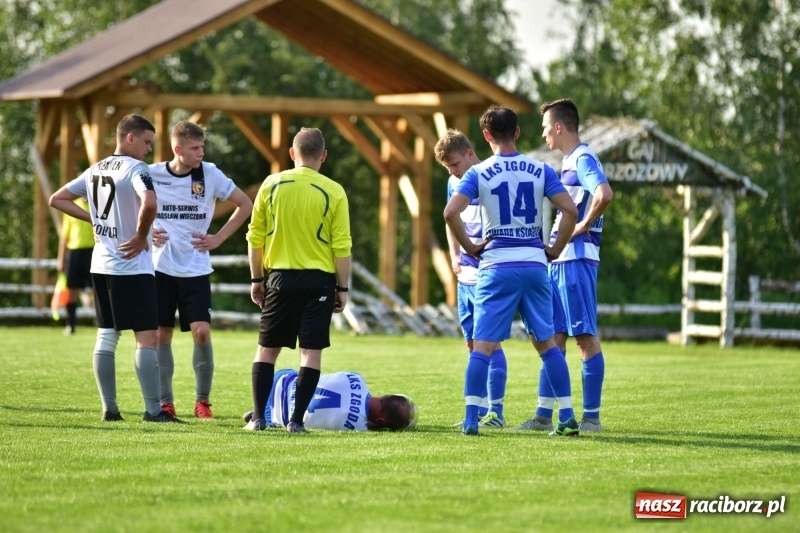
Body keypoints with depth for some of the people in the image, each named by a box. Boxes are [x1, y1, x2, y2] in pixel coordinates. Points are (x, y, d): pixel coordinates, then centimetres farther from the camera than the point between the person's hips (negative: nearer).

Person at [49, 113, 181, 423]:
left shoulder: (94, 171, 12)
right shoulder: (136, 169, -12)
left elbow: (57, 199, 19)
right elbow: (149, 203, -32)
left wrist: (93, 219, 13)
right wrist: (141, 237, -16)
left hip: (101, 265, 8)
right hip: (133, 268, -8)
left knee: (106, 337, 11)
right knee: (147, 337, -6)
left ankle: (109, 409, 12)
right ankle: (153, 410, -9)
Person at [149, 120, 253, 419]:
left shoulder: (210, 175, -4)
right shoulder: (152, 175, -4)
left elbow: (245, 205, 6)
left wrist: (218, 239, 1)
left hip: (196, 270, -1)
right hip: (161, 268, 1)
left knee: (201, 332, -11)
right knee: (162, 335, 3)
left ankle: (202, 401, 3)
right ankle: (165, 402, 13)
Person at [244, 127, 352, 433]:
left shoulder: (271, 185, 0)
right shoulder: (333, 192, -4)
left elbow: (255, 237, 4)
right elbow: (342, 247, -5)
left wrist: (257, 279, 13)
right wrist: (342, 288, 3)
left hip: (280, 277, 1)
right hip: (319, 281, -1)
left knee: (267, 348, 12)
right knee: (311, 352, 2)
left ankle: (259, 418, 8)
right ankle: (296, 420, -2)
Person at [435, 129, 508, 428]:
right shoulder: (454, 183, 12)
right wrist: (454, 255, 11)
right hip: (466, 274, 8)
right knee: (472, 343, 10)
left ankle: (495, 413, -5)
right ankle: (481, 411, 15)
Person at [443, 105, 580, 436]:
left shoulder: (479, 173, -1)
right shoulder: (540, 171, 5)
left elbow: (451, 212, -13)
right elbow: (570, 210, -3)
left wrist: (469, 247, 0)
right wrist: (556, 249, 8)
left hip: (497, 266, -2)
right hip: (535, 264, 2)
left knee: (483, 344, -1)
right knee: (546, 342, 11)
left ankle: (471, 419, -7)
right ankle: (568, 418, 9)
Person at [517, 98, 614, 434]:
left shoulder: (583, 159, -12)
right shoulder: (569, 162, 18)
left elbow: (604, 194, -30)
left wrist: (583, 226, -18)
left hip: (577, 259, -10)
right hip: (559, 259, 10)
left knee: (585, 336, -6)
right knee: (554, 336, 11)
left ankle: (592, 416, -4)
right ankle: (543, 414, 14)